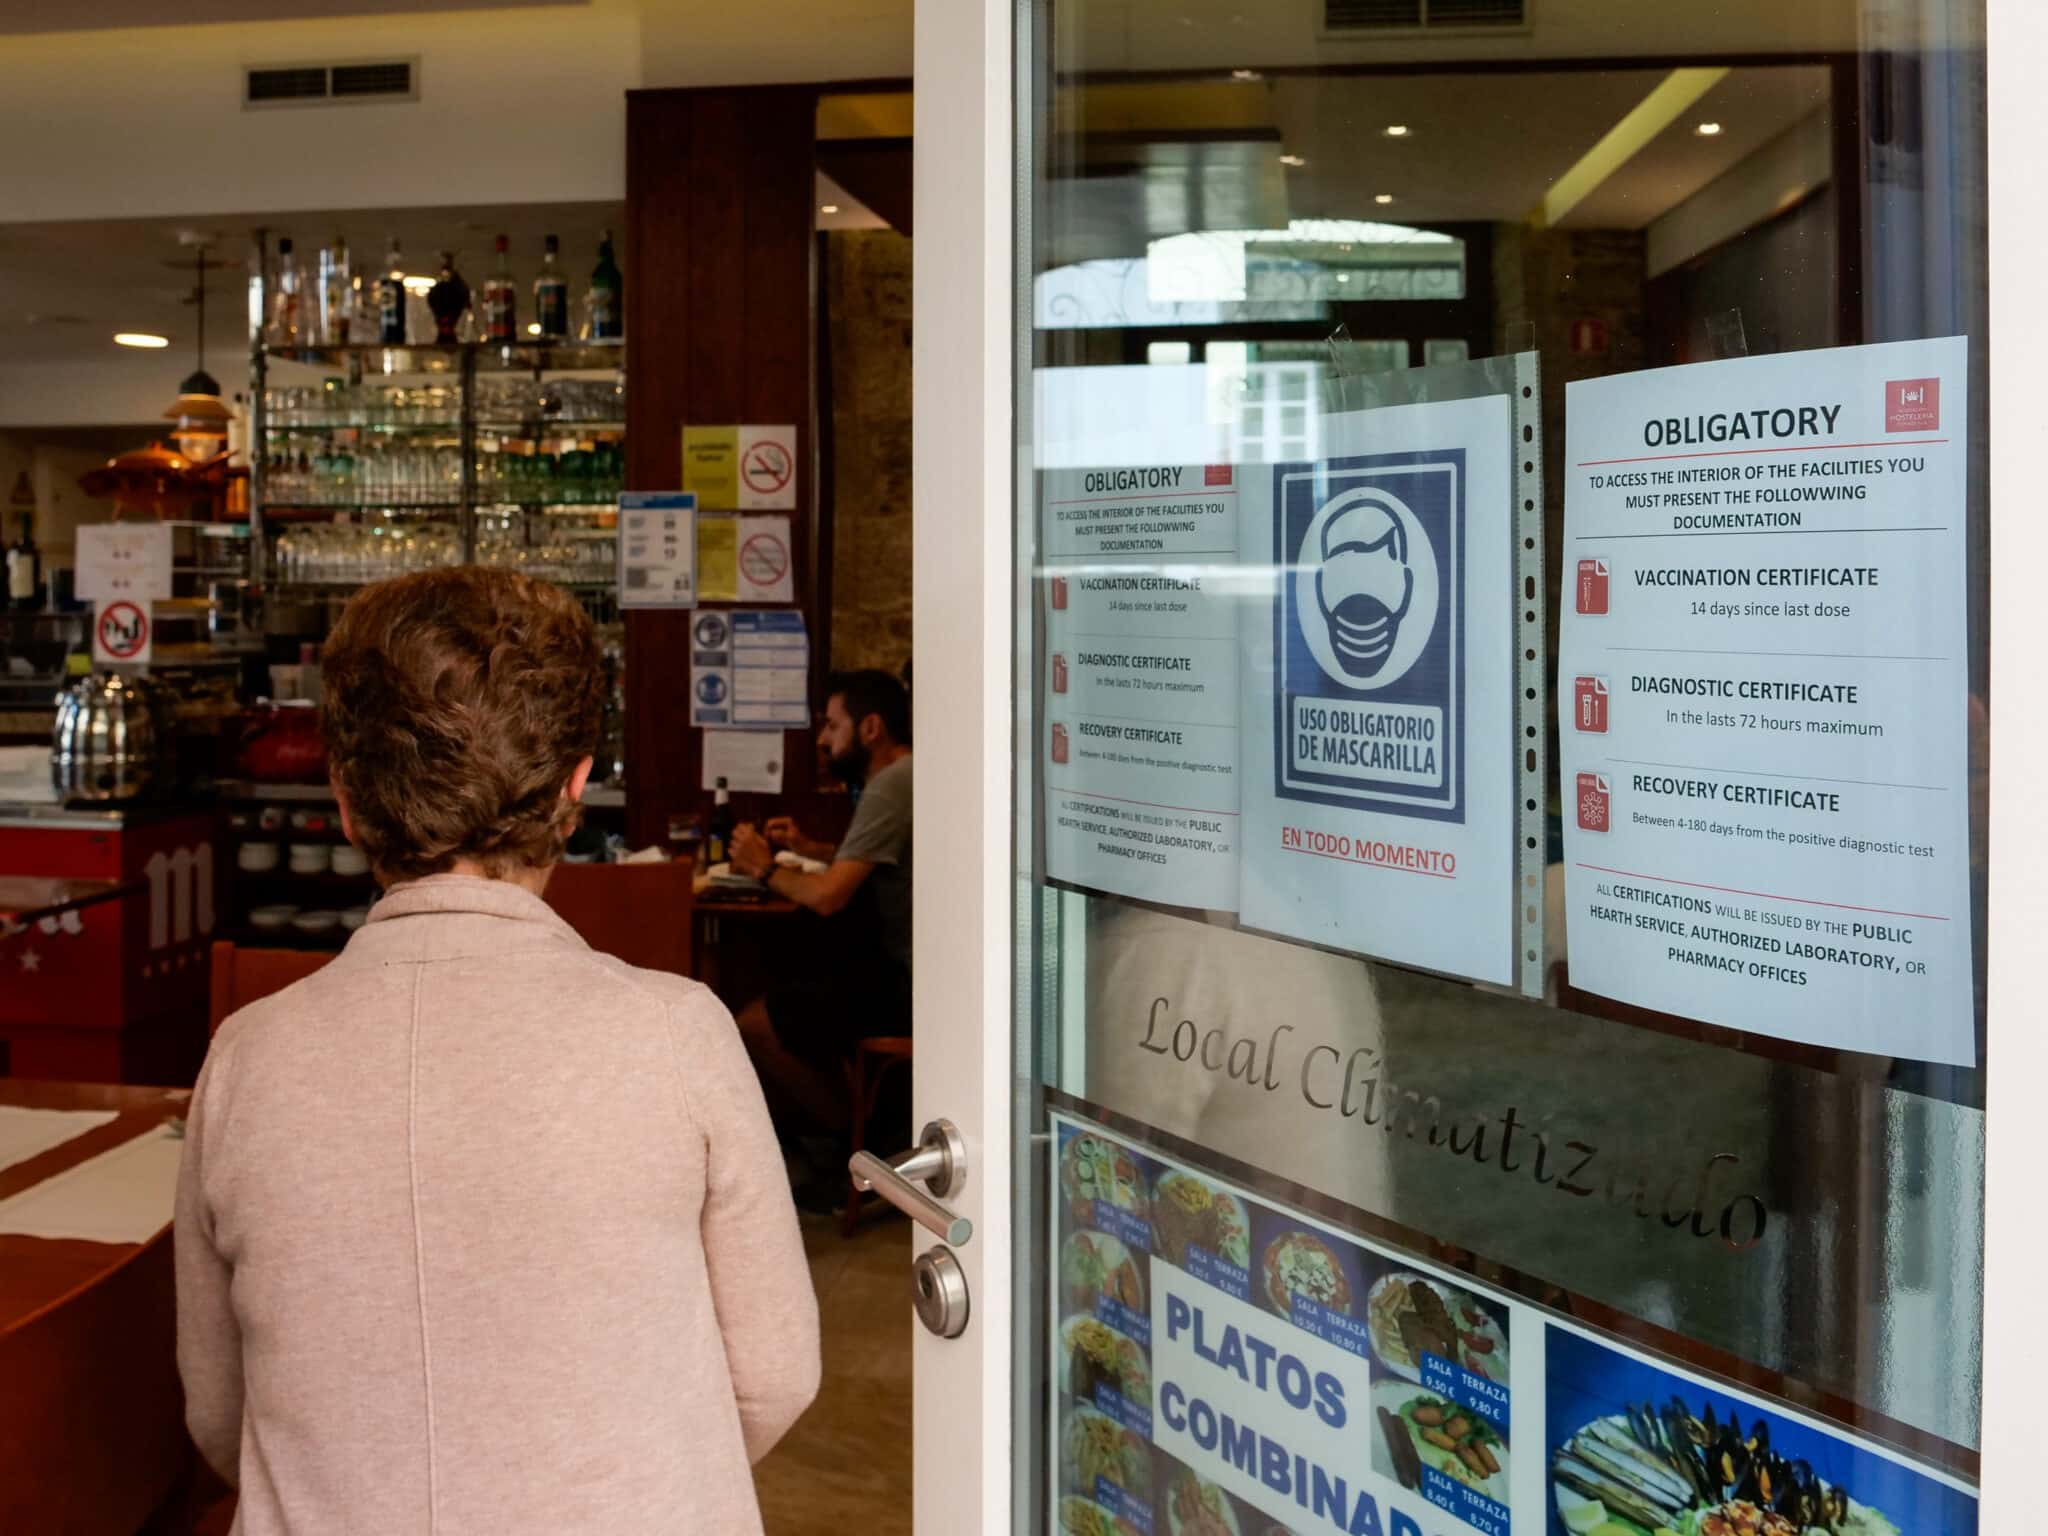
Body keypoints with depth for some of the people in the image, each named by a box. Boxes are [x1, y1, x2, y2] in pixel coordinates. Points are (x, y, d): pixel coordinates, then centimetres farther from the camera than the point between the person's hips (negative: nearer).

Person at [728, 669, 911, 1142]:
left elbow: (828, 896, -20)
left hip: (906, 982, -10)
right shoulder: (904, 777, 14)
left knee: (751, 1027, -6)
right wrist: (807, 849, 14)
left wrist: (767, 869, -3)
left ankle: (850, 1135, 8)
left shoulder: (891, 787, -17)